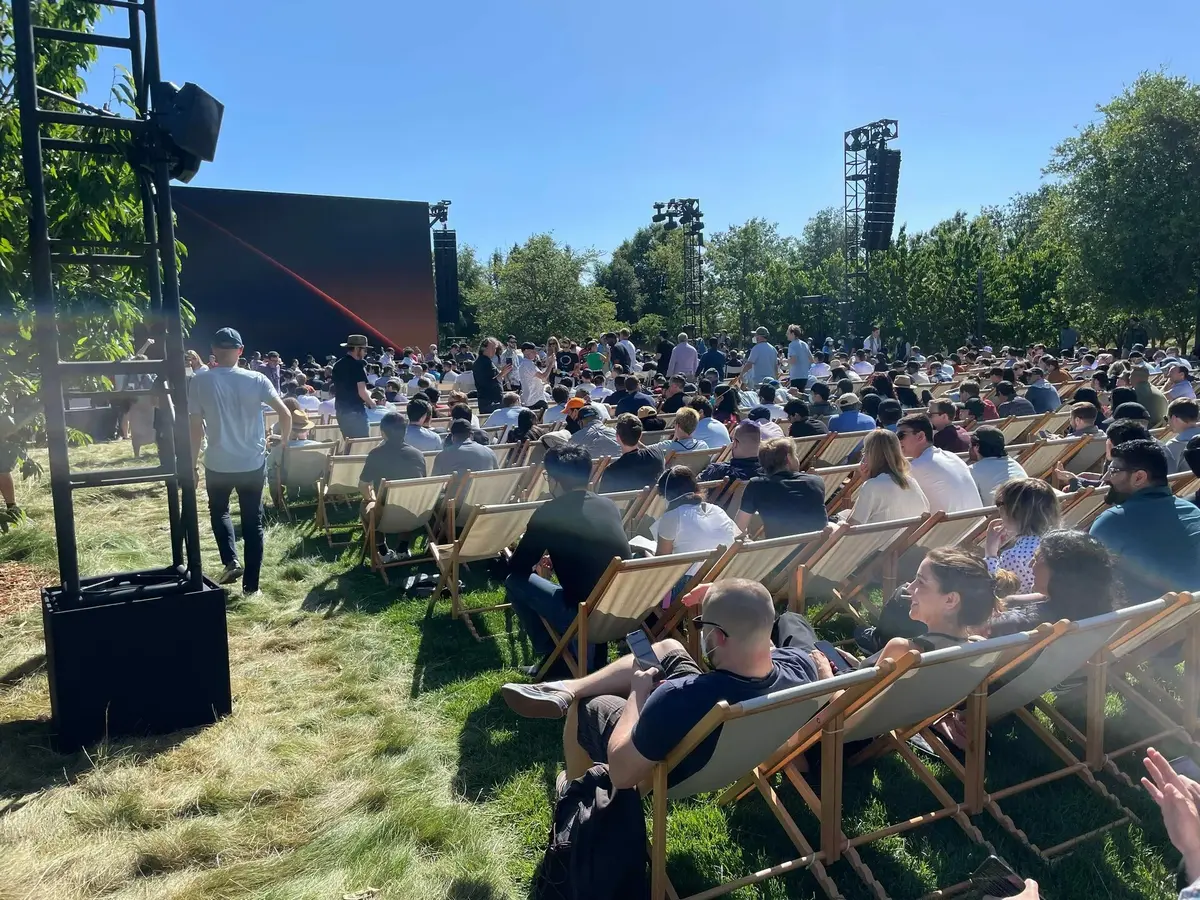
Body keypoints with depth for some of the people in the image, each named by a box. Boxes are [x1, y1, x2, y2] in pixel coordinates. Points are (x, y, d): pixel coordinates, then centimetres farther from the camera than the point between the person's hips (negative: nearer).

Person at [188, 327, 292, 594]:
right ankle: (251, 585, 13)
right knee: (253, 522, 10)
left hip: (218, 464, 0)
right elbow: (285, 414, -12)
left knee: (219, 511, 26)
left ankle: (231, 562, 7)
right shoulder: (256, 379, -6)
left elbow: (196, 428, -5)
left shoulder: (199, 381, -7)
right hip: (253, 464, 1)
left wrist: (191, 465, 5)